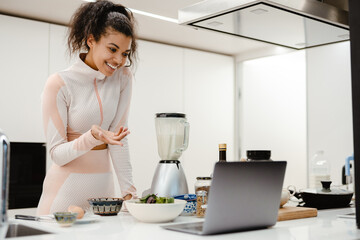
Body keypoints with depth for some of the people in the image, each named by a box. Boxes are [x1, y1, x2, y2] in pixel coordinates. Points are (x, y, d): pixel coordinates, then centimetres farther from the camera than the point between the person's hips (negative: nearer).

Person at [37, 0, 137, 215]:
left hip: (104, 186, 4)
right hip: (67, 187, -3)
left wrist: (128, 189, -9)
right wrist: (92, 138, -30)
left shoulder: (123, 78, -2)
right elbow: (56, 153, -12)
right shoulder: (59, 84, -13)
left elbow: (119, 137, -3)